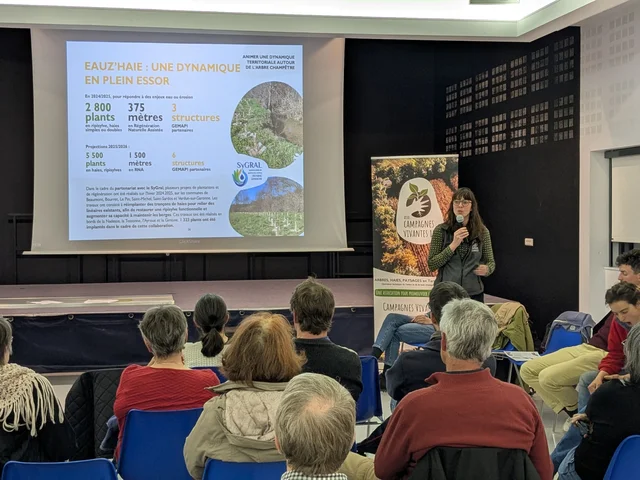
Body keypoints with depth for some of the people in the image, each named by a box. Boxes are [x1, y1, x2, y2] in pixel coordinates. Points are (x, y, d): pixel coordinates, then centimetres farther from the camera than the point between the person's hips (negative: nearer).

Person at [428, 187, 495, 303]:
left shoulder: (482, 231, 1)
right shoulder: (440, 231, -4)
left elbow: (491, 262, 8)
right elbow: (432, 265, -7)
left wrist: (486, 269, -16)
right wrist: (453, 244, -17)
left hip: (473, 293, 1)